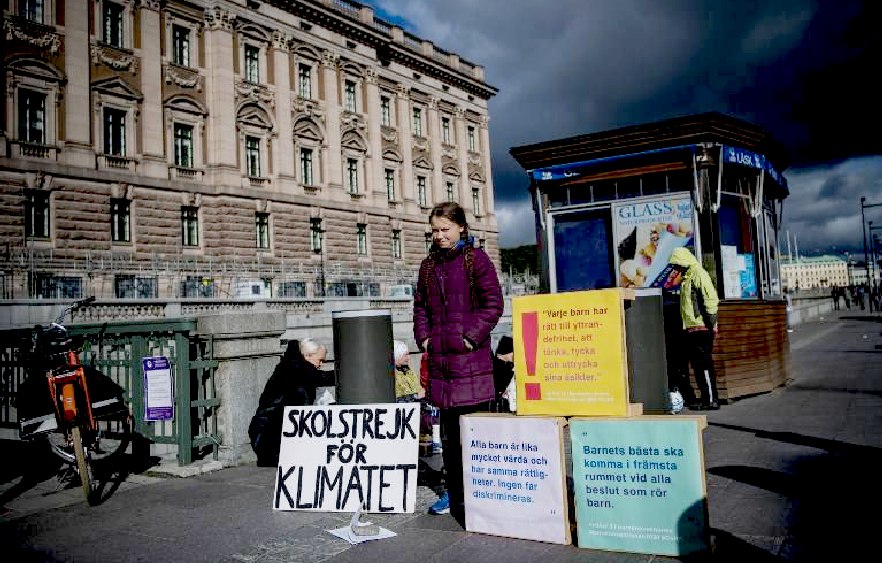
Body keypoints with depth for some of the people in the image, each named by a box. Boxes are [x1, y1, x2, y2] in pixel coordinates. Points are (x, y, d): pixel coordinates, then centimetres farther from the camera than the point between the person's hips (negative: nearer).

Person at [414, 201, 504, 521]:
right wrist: (424, 337, 9)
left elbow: (493, 303, -7)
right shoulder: (429, 265, 15)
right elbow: (420, 305, 22)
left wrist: (472, 336, -12)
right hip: (440, 356, 6)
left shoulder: (475, 259, -2)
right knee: (448, 431, 12)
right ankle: (454, 491, 24)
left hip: (471, 355, -6)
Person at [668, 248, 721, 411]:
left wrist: (711, 324, -18)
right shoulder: (686, 277, 19)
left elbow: (711, 299, -17)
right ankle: (706, 398, 17)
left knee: (704, 364, -6)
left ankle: (711, 400, -1)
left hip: (702, 329, -10)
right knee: (697, 364, 11)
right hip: (692, 328, 10)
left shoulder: (699, 275, -11)